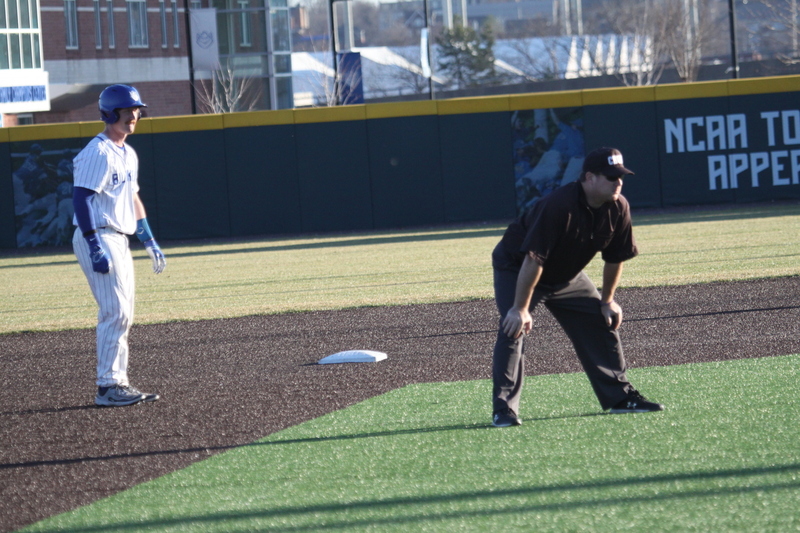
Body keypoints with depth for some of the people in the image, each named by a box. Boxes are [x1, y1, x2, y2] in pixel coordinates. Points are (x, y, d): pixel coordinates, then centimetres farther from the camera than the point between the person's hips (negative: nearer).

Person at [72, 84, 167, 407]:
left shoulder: (129, 154, 16)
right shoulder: (98, 153, -14)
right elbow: (81, 198, -19)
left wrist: (149, 242, 22)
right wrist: (95, 248, -25)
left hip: (119, 242, 10)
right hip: (99, 238, -10)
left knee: (122, 316, 10)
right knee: (115, 313, -12)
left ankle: (119, 384, 14)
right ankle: (107, 386, -10)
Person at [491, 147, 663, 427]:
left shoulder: (618, 209, -15)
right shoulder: (559, 205, -37)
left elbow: (615, 257, 1)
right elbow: (533, 259, -36)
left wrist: (607, 300, 6)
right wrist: (521, 309, -34)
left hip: (566, 275, 7)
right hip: (515, 268, -7)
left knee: (602, 322, 4)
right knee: (514, 328, -22)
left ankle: (620, 396, 16)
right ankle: (503, 409, -20)